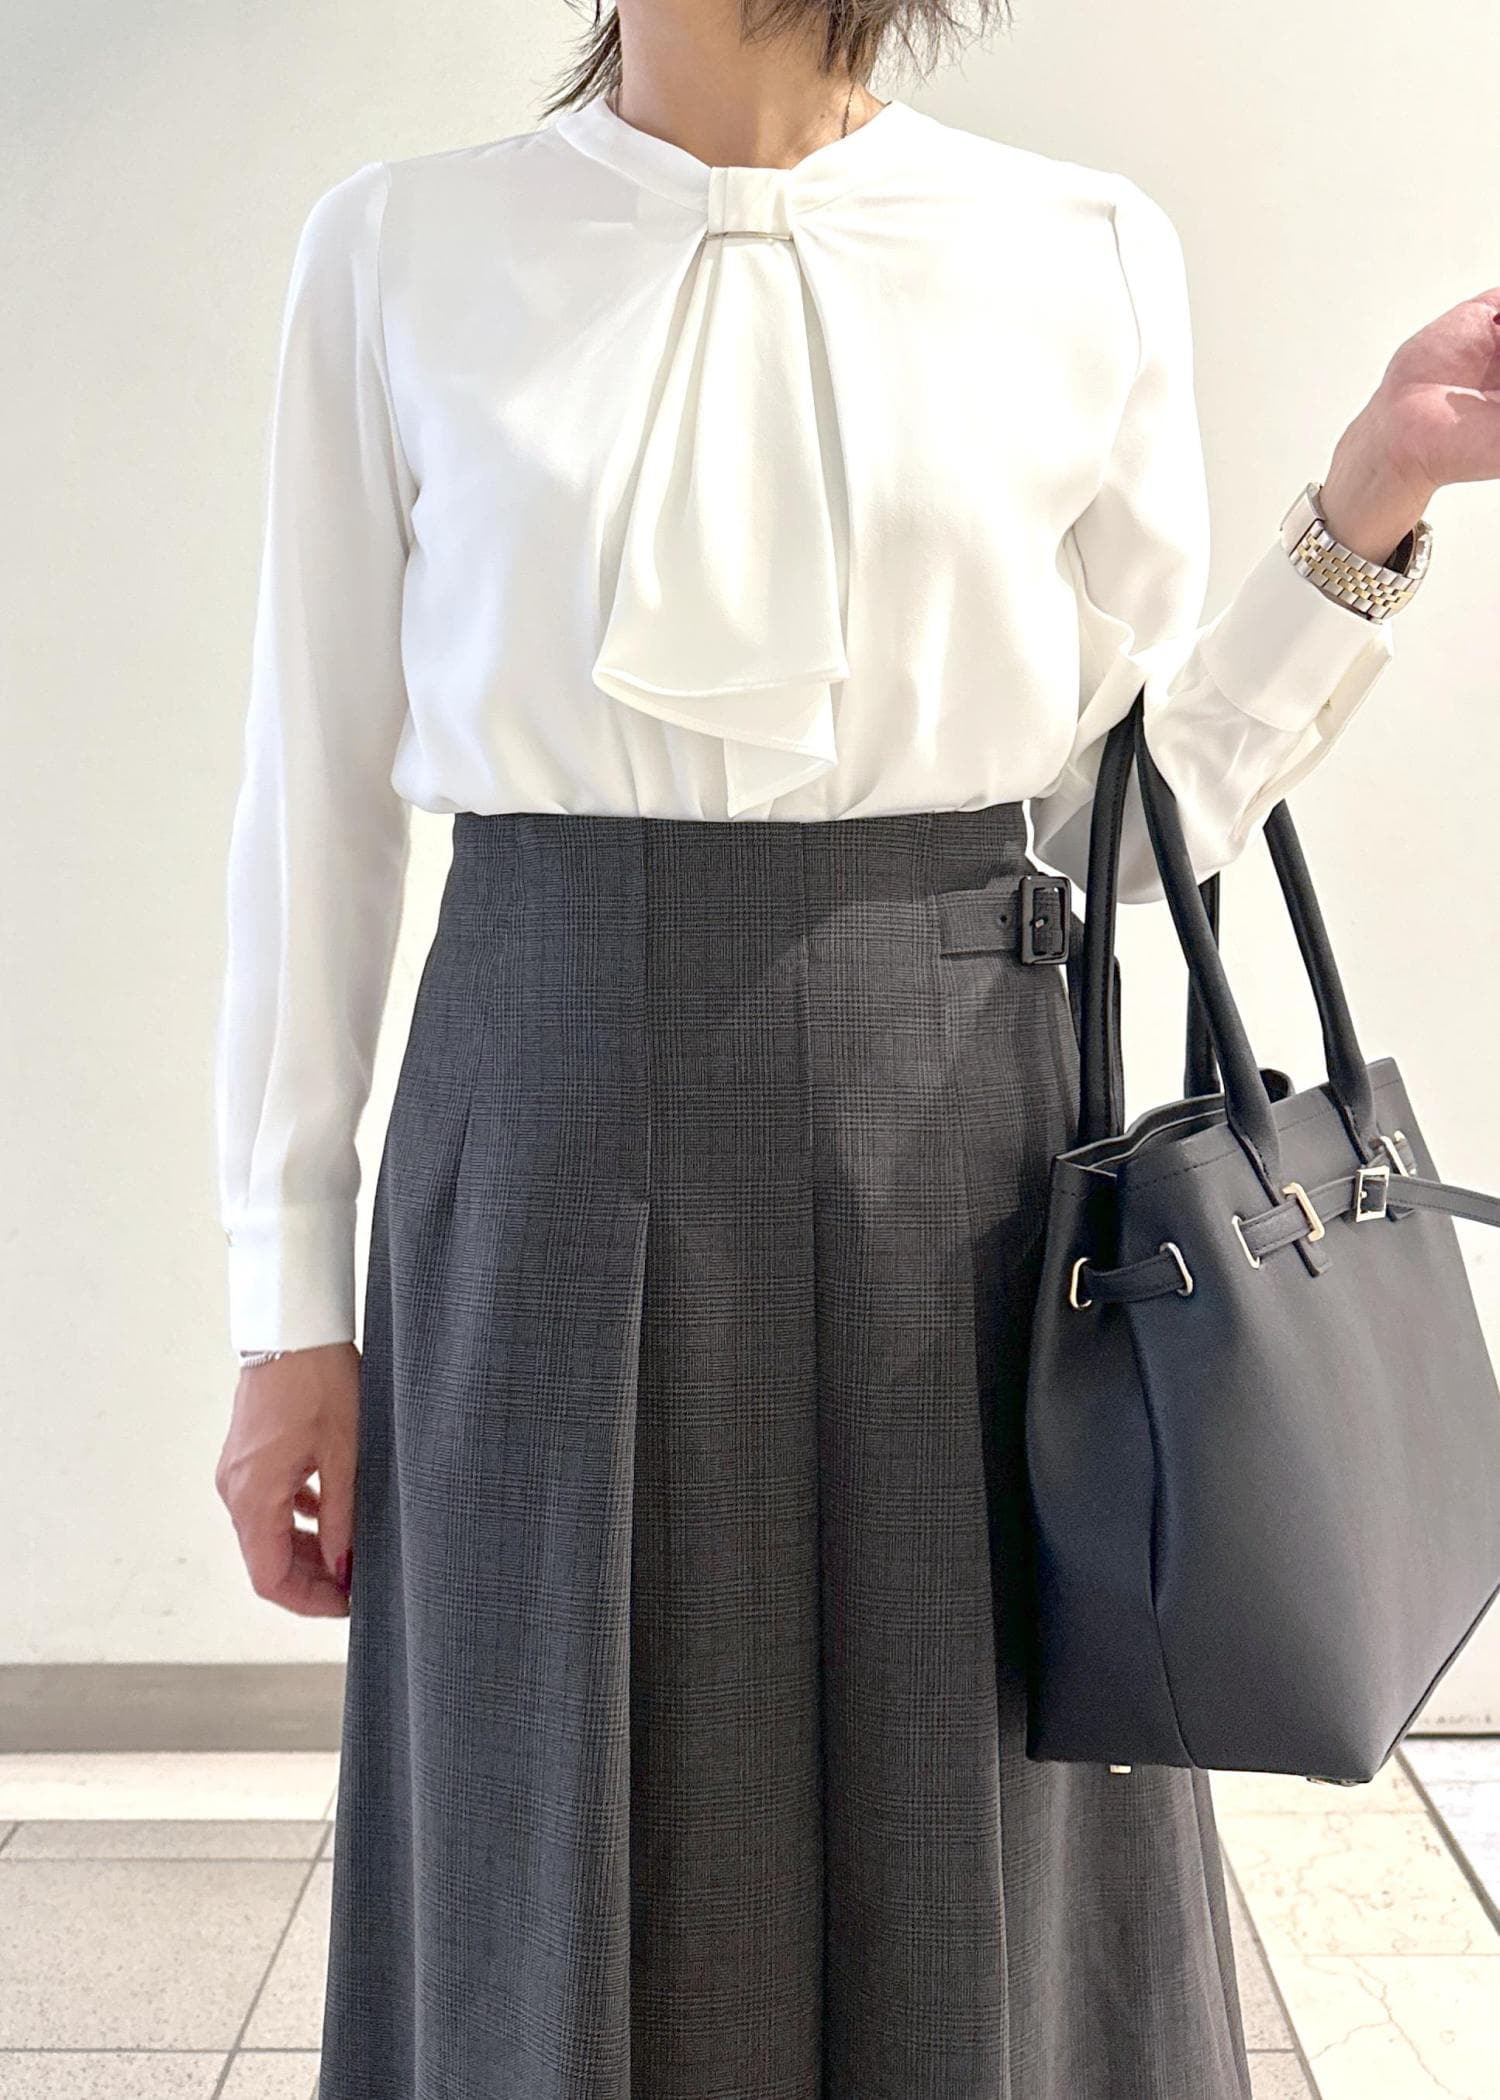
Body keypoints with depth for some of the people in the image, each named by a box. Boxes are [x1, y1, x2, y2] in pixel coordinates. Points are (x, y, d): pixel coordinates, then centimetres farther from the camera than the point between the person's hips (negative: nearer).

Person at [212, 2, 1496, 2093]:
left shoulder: (1092, 253, 5)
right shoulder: (399, 248, 4)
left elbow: (1136, 801, 8)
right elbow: (320, 801, 3)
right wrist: (291, 1303, 2)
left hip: (953, 1144, 1)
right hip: (553, 1145, 0)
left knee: (968, 1906, 12)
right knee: (563, 1919, 12)